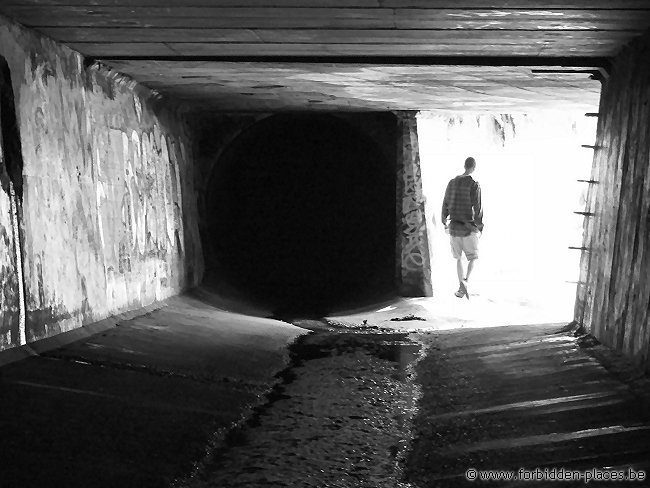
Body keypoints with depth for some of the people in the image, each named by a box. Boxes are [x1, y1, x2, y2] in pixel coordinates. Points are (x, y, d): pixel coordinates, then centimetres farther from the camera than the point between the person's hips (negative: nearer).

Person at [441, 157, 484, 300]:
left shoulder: (452, 182, 4)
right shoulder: (474, 185, -12)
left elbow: (445, 205, 9)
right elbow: (477, 209, -13)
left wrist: (444, 222, 21)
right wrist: (480, 227, -3)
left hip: (454, 226, 4)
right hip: (469, 228, -4)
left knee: (458, 258, 16)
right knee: (473, 258, 8)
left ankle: (461, 287, 14)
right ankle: (466, 281, -16)